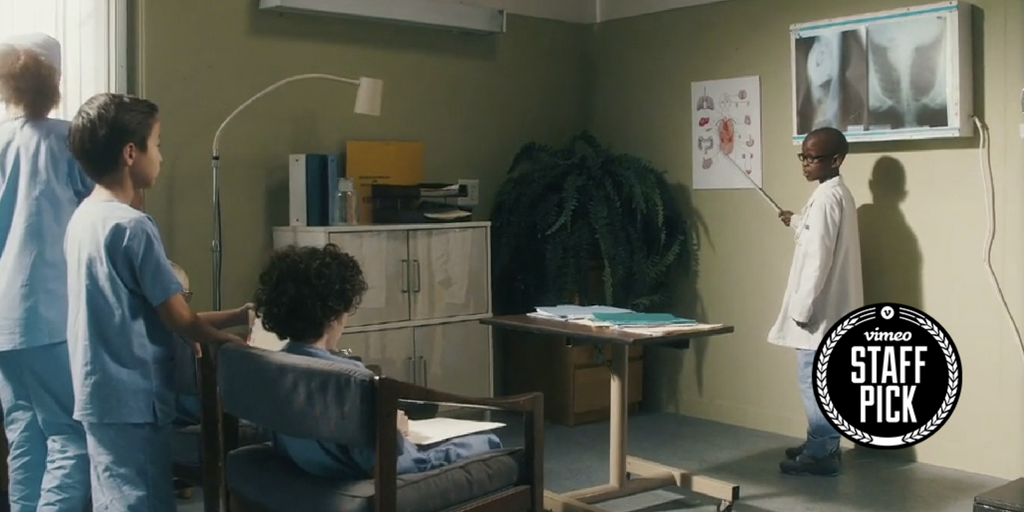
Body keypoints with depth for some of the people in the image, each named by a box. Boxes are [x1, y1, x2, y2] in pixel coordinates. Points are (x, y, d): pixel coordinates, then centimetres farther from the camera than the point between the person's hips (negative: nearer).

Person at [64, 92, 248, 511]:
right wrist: (241, 344, 1)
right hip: (133, 399, -9)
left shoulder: (83, 217, 8)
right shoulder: (133, 226, -19)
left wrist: (235, 316, 13)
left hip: (101, 394, 9)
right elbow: (179, 321, -15)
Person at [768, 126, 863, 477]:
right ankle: (822, 445, 26)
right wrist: (798, 223, 29)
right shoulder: (839, 194, 13)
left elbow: (818, 259, -22)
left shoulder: (826, 198, -18)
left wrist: (801, 307, -21)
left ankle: (820, 455, 5)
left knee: (813, 381, -3)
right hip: (831, 306, 10)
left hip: (820, 307, -10)